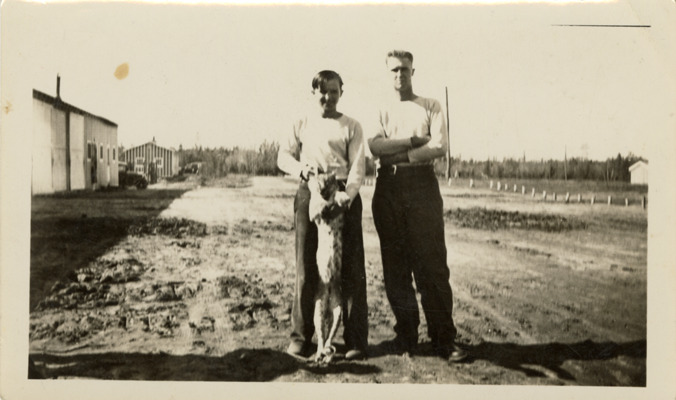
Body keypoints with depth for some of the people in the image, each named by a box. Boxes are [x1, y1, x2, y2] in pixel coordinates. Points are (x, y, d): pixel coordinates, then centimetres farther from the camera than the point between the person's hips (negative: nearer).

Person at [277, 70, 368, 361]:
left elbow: (358, 165, -2)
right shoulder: (302, 125, 14)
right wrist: (300, 168, -12)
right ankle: (300, 336, 14)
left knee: (351, 268, -2)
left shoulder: (351, 126, 8)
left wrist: (348, 193, -21)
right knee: (306, 266, 3)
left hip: (343, 196, -1)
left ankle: (356, 340, 5)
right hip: (309, 194, 2)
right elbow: (283, 155, 11)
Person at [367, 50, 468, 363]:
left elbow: (440, 147, -3)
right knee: (395, 265, 3)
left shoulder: (430, 107, 12)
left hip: (422, 184, -2)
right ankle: (406, 334, 11)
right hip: (388, 187, 3)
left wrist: (397, 154, -8)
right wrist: (413, 141, -8)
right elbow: (375, 146, -2)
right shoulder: (381, 112, 17)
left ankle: (444, 339, -3)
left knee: (432, 263, -6)